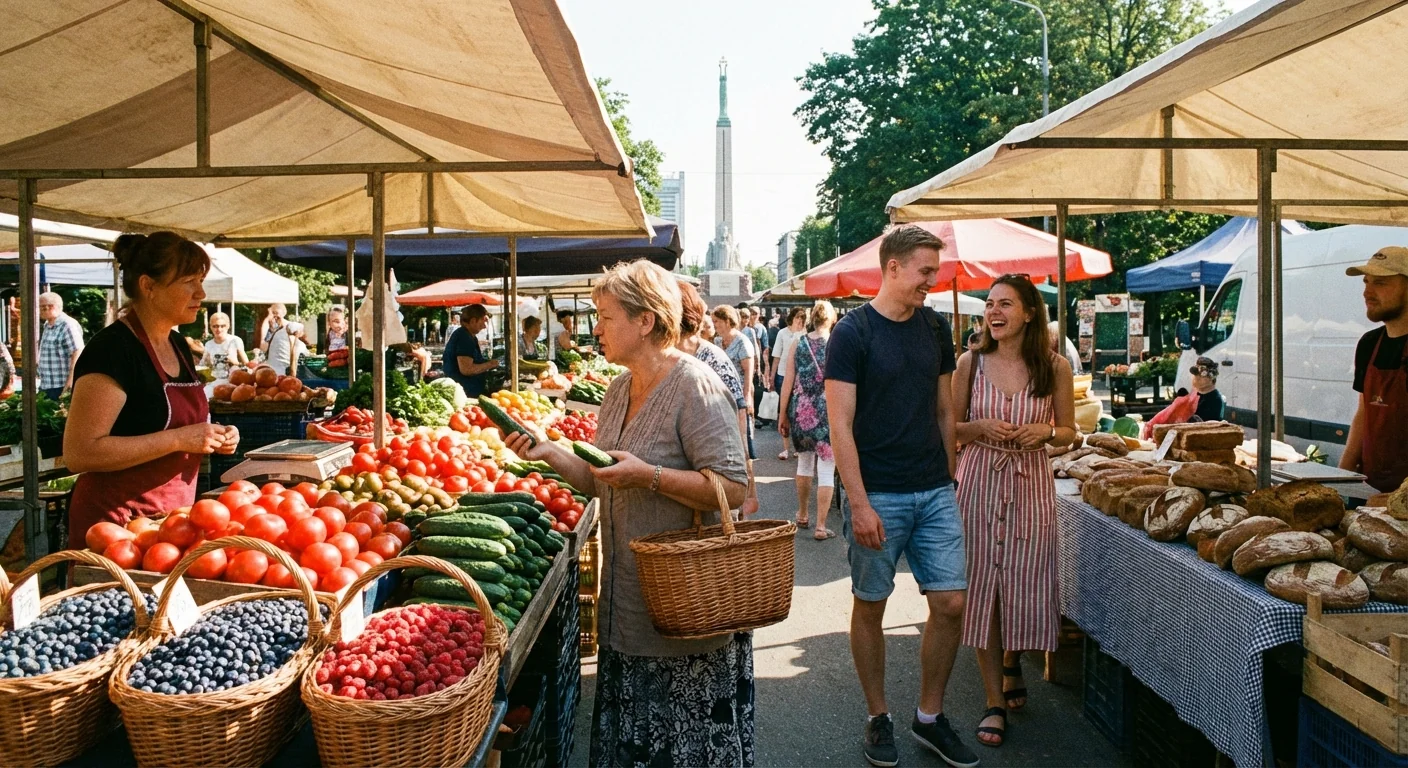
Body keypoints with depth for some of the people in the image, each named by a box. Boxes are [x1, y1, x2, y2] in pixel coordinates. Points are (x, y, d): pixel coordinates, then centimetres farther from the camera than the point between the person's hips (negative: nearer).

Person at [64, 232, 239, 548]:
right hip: (117, 523, -8)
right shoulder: (112, 348, -16)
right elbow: (79, 454, -23)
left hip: (174, 518, 8)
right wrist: (178, 439, -24)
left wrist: (213, 437, 4)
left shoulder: (179, 345, 9)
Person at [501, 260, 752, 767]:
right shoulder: (619, 390, 10)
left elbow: (733, 488, -22)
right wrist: (550, 453, 3)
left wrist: (649, 475, -28)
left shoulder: (695, 387, -16)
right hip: (627, 609, 8)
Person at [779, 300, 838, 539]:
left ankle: (802, 515, 34)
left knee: (804, 461, 23)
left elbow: (787, 382, 1)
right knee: (826, 470, 3)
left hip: (802, 412, 3)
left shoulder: (797, 344, 1)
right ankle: (821, 526, 3)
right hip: (829, 413, -3)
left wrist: (782, 415, 9)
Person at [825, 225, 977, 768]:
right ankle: (878, 717, 24)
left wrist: (948, 481, 13)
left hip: (934, 493, 5)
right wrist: (859, 503, -17)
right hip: (877, 496, -5)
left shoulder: (935, 329, 8)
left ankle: (929, 717, 21)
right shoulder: (852, 332, -9)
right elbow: (840, 424, -13)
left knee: (950, 603, 3)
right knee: (870, 606, 6)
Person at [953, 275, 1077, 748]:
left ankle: (1012, 661, 39)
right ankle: (995, 700, 13)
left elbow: (1068, 433, 8)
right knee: (981, 585, 1)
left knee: (1025, 585, 6)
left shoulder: (1054, 367, -1)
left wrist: (1045, 432, -13)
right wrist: (982, 428, -14)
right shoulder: (971, 363, -1)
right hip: (979, 482, 0)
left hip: (1031, 484, 0)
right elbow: (951, 428, 5)